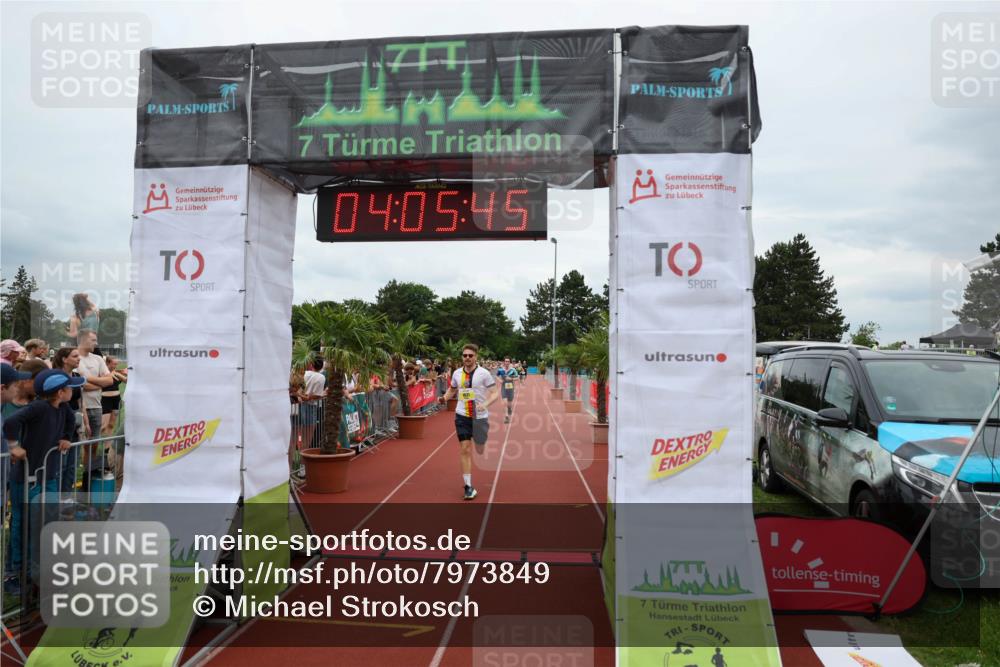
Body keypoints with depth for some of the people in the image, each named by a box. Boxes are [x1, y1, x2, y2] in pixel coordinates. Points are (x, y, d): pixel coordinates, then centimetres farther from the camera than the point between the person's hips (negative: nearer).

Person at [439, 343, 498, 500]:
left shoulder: (484, 373, -9)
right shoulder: (457, 373, 3)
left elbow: (495, 393, -9)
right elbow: (452, 389, 20)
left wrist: (485, 404, -27)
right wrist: (444, 398, -1)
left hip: (479, 416, -2)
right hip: (462, 416, 2)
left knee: (479, 450, 10)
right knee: (465, 449, -4)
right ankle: (468, 486, 3)